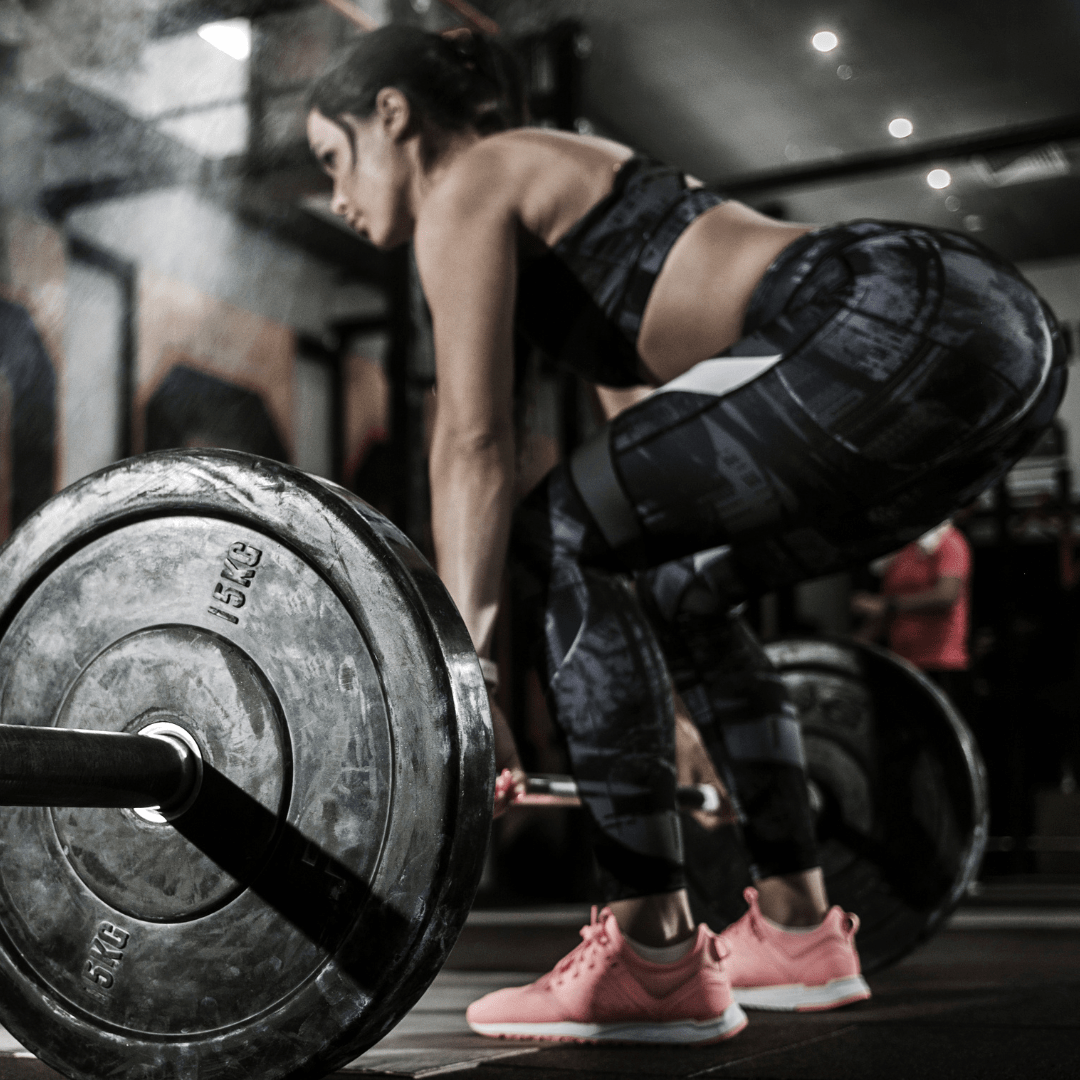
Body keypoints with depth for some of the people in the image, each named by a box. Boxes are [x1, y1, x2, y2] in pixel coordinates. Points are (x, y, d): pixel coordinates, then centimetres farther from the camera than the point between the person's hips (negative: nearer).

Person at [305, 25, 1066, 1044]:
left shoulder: (465, 188, 6)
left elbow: (474, 442, -6)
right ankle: (799, 932, 23)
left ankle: (654, 957, -6)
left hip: (900, 332, -10)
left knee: (560, 539, -4)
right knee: (682, 586, 22)